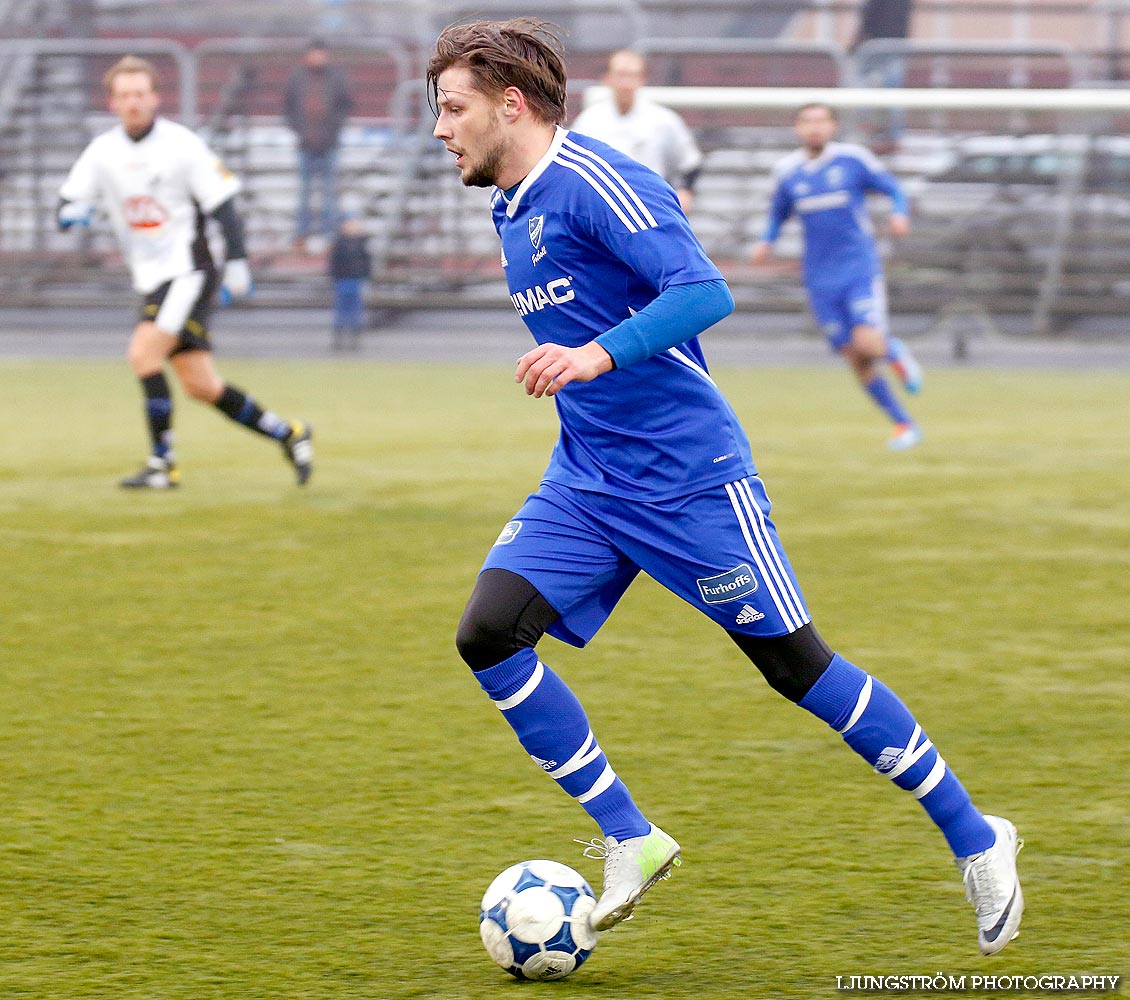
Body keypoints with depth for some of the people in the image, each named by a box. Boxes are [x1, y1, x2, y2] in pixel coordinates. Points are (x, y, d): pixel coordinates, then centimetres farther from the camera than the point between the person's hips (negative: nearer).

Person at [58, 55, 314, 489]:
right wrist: (73, 212, -18)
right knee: (200, 386, 4)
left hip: (188, 270, -6)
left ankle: (163, 464, -13)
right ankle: (287, 434, 18)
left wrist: (236, 263, -12)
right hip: (151, 278, 6)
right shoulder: (102, 151, 6)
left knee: (143, 353, -21)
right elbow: (68, 204, 6)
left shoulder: (182, 145, -8)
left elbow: (222, 204, -6)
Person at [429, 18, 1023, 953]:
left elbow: (704, 291, -27)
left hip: (690, 482, -8)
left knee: (797, 666, -2)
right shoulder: (512, 210, 11)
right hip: (585, 482, 8)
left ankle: (975, 838, 14)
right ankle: (629, 842, 0)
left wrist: (597, 357, -39)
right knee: (488, 633, -11)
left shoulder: (595, 183, -16)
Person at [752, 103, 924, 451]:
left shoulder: (853, 159, -5)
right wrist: (766, 242, 0)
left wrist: (899, 213, -17)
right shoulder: (788, 171, 4)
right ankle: (904, 424, 16)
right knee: (855, 360, 2)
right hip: (820, 278, 3)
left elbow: (893, 189, 3)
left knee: (867, 344, -22)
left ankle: (894, 352, 16)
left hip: (860, 268, -3)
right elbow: (778, 214, 19)